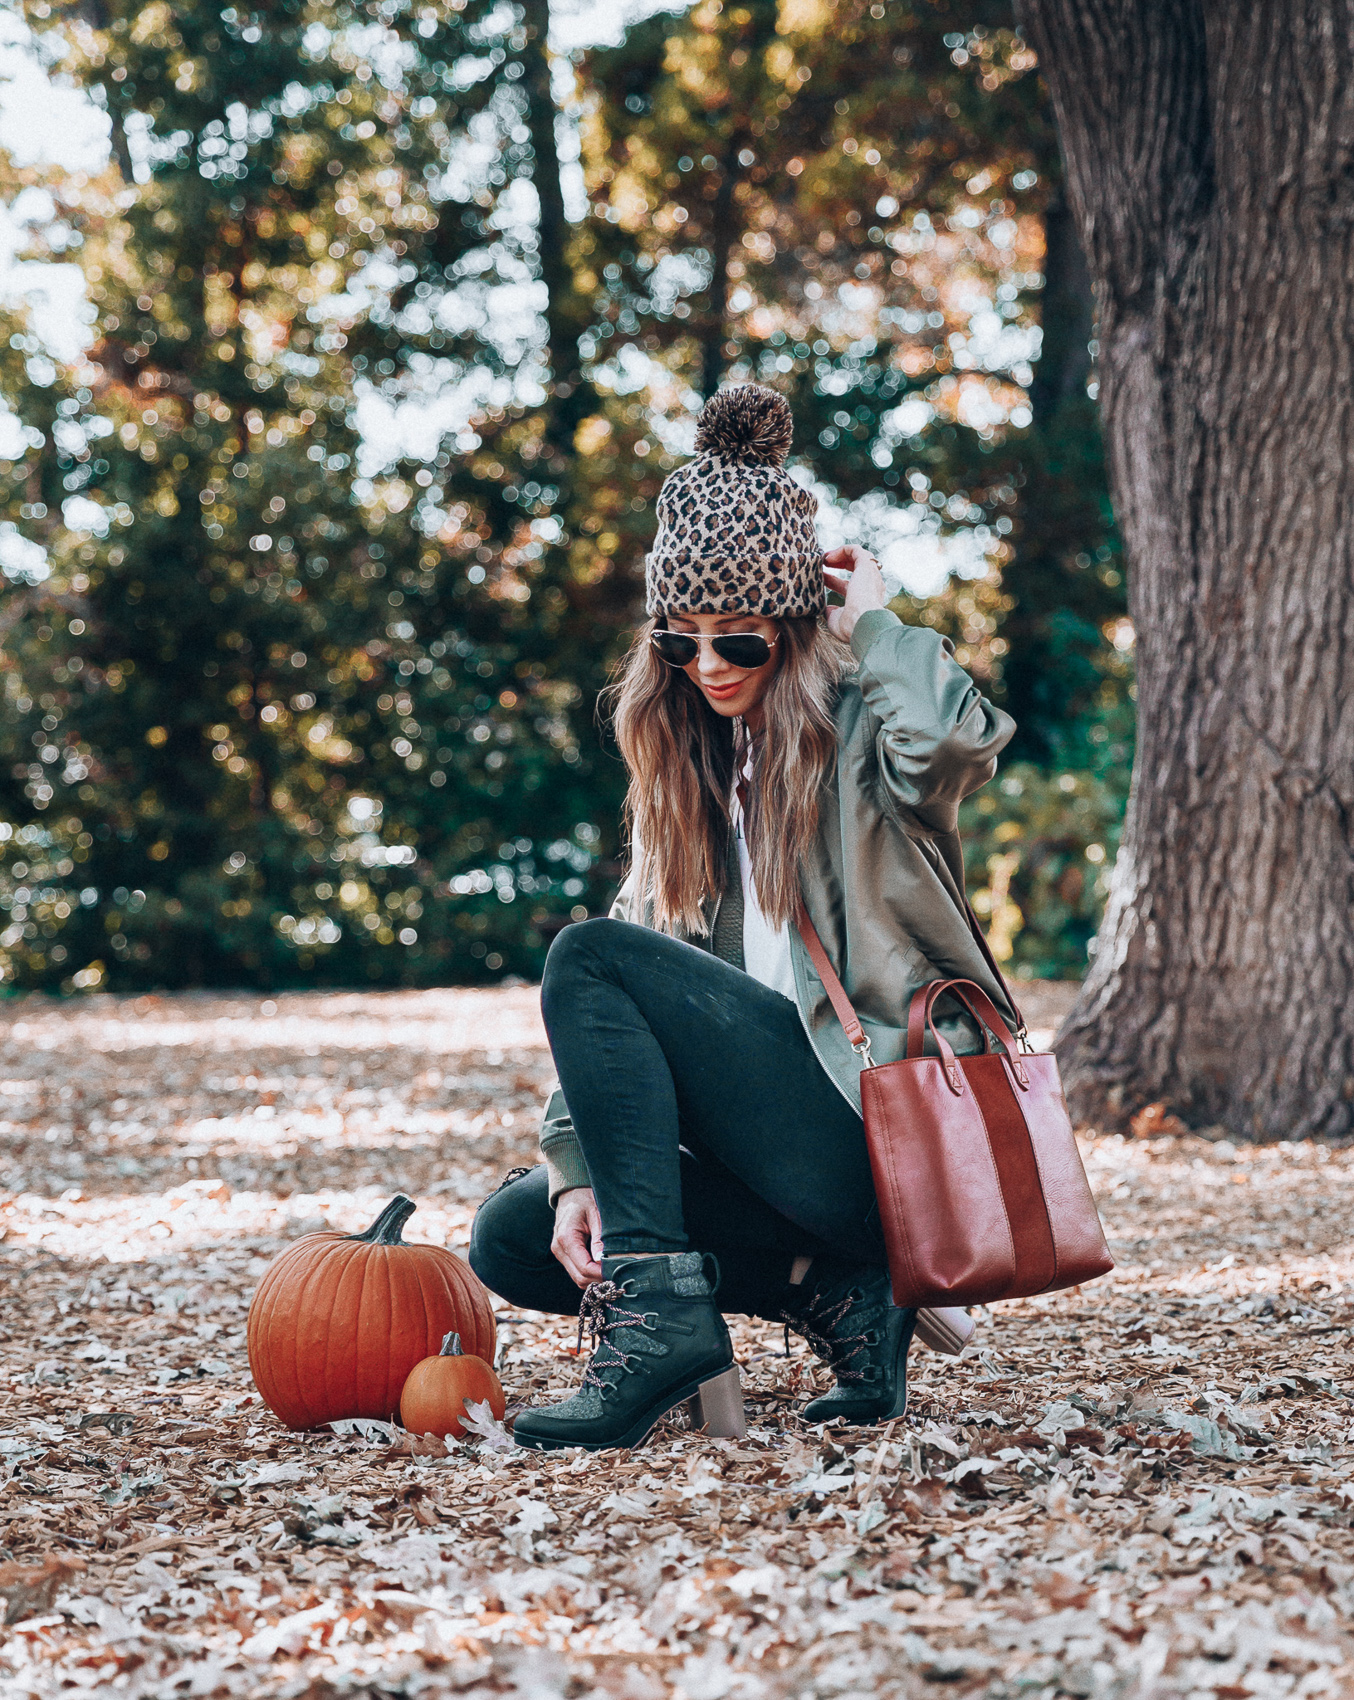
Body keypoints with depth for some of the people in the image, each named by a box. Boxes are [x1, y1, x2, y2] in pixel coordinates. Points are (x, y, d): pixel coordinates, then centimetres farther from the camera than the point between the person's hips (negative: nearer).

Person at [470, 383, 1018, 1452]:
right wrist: (580, 1165, -3)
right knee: (516, 1237, -3)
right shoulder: (697, 764, 17)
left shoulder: (855, 725, -4)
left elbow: (952, 739, -32)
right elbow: (650, 983, 10)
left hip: (879, 1122, -8)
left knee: (590, 960, -18)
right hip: (793, 1144, 8)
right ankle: (830, 1295, -6)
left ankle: (657, 1308, -22)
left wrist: (875, 624, -12)